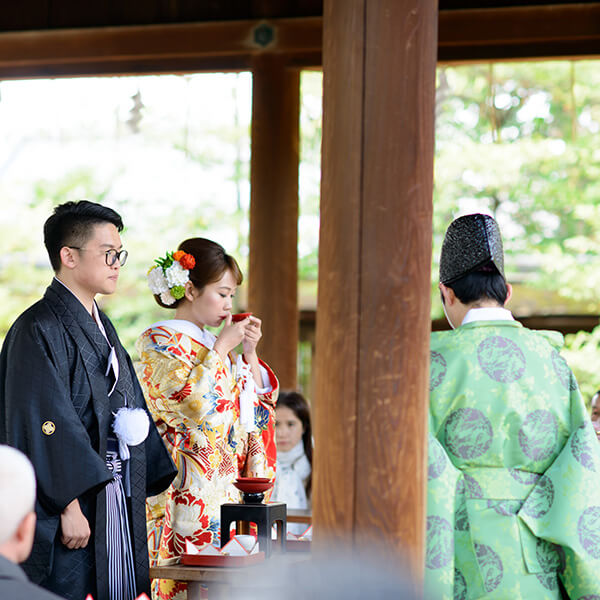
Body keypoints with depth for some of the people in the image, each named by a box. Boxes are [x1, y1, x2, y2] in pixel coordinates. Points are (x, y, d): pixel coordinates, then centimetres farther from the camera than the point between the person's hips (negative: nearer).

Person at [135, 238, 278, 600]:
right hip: (186, 490, -7)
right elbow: (194, 402, -19)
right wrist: (222, 349, -9)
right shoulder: (158, 342, -4)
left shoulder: (215, 345, 19)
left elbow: (258, 406, 20)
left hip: (226, 488, 7)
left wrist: (250, 353, 9)